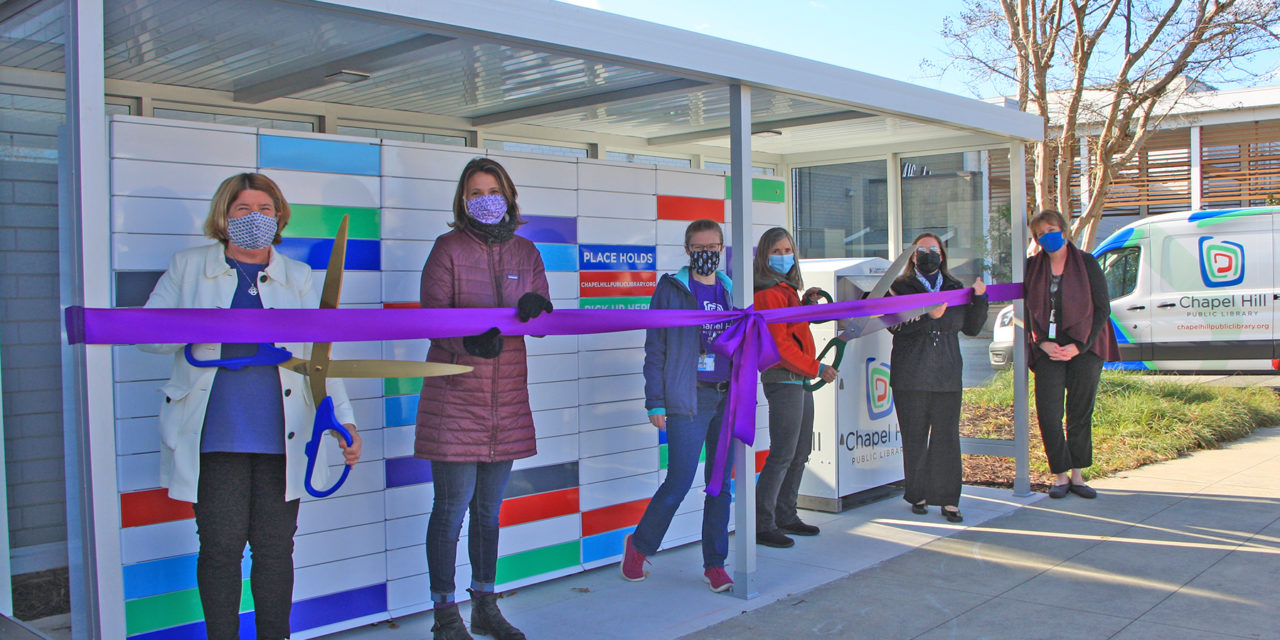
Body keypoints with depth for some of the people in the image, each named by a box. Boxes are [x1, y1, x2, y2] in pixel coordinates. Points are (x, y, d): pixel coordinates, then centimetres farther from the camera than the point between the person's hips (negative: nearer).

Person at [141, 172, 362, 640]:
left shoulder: (298, 277, 13)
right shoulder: (188, 268, 10)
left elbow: (321, 357, 9)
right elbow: (146, 333, 6)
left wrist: (344, 420, -2)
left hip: (281, 439, 1)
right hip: (216, 438, -1)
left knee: (275, 547, 4)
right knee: (221, 547, 0)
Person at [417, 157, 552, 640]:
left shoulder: (526, 252, 9)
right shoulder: (448, 248, -2)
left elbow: (543, 321, 3)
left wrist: (536, 307, -22)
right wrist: (469, 339, -30)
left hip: (507, 398, 4)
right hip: (454, 395, -4)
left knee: (490, 508, 13)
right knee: (452, 507, -2)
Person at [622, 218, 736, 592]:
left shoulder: (731, 290, 13)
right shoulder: (671, 289, 0)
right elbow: (655, 349, -1)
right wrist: (655, 403, -6)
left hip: (728, 397, 5)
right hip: (688, 398, -4)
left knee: (723, 483, 7)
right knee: (680, 482, -5)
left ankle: (715, 564, 19)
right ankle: (639, 544, 19)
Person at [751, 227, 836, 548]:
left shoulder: (786, 289, 18)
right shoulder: (768, 293, -13)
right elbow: (780, 344, -18)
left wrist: (806, 304, 10)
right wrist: (816, 368, -14)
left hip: (799, 380, 10)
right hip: (783, 380, -10)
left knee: (800, 454, 14)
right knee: (782, 455, -10)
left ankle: (785, 516, 23)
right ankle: (762, 525, -5)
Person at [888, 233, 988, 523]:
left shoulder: (955, 289, 15)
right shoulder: (900, 287, 6)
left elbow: (972, 328, 14)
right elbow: (895, 325, -9)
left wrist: (980, 298, 2)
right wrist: (928, 316, -20)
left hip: (947, 376, 2)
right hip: (910, 377, -2)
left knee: (947, 437, -1)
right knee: (914, 437, 3)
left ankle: (948, 499, 5)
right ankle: (917, 495, 15)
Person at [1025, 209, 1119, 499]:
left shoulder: (1087, 263, 0)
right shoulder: (1033, 266, 6)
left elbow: (1102, 309, -1)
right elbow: (1027, 309, 9)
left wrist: (1078, 345, -10)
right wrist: (1041, 342, -6)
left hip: (1084, 348, -1)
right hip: (1048, 350, 1)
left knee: (1081, 414, 4)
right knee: (1048, 415, -5)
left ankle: (1077, 476, 16)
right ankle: (1060, 475, 9)